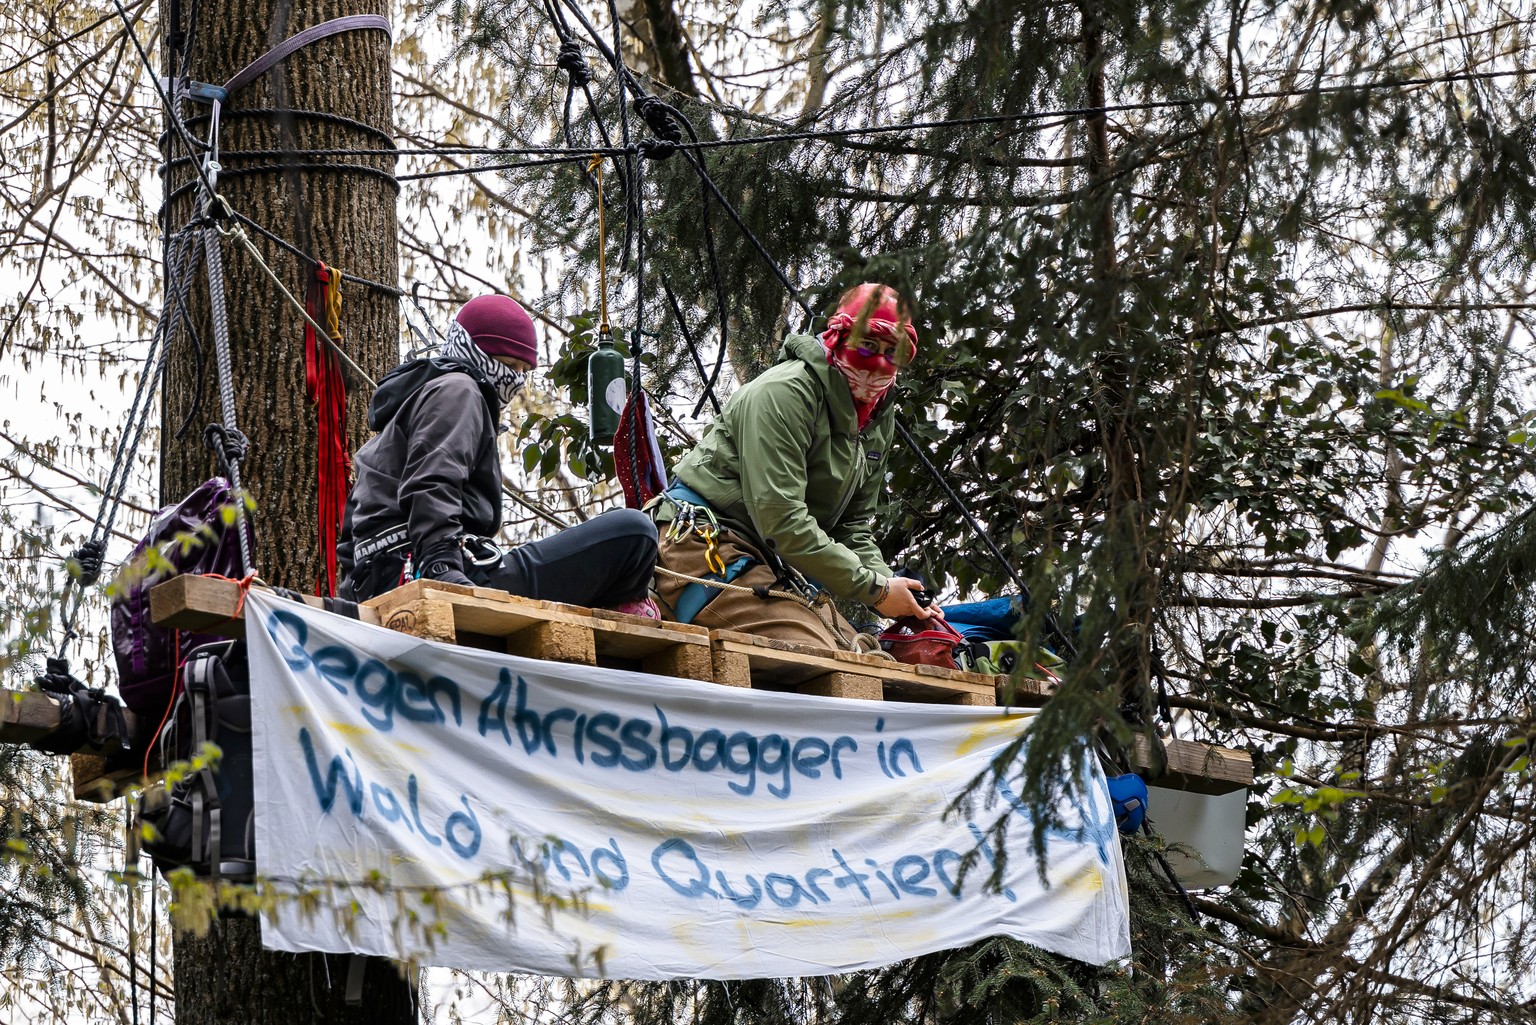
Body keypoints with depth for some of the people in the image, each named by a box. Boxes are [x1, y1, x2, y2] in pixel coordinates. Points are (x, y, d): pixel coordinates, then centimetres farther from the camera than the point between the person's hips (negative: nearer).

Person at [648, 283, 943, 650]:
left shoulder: (879, 420, 11)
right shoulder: (785, 392, -18)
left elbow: (852, 526, 16)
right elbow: (780, 520, -25)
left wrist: (890, 588, -6)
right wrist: (875, 587, -22)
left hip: (777, 565, 10)